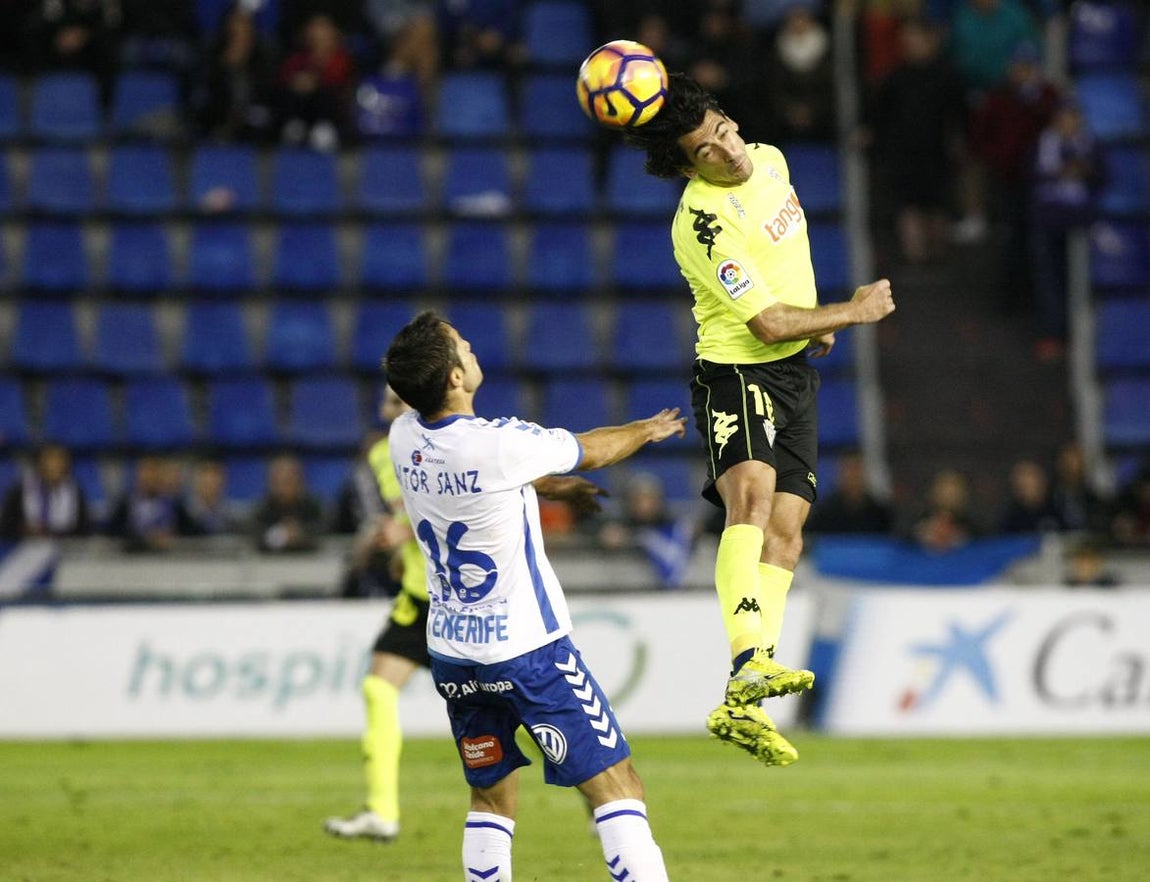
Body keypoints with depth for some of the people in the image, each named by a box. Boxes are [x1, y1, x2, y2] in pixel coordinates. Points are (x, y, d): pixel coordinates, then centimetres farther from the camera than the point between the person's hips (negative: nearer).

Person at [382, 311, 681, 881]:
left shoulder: (405, 439, -2)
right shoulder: (499, 445, -23)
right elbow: (590, 452, -4)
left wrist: (555, 485, 35)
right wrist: (648, 430, 17)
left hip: (451, 651, 7)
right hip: (525, 648, -7)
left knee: (491, 796, 17)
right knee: (615, 787, -5)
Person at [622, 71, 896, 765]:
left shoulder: (769, 160, 5)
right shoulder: (704, 222, -22)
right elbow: (768, 323, -20)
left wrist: (813, 318, 21)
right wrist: (854, 311, -8)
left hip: (798, 371, 8)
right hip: (737, 375, -8)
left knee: (786, 528, -1)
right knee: (753, 495, -32)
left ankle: (742, 707, -3)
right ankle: (751, 661, -50)